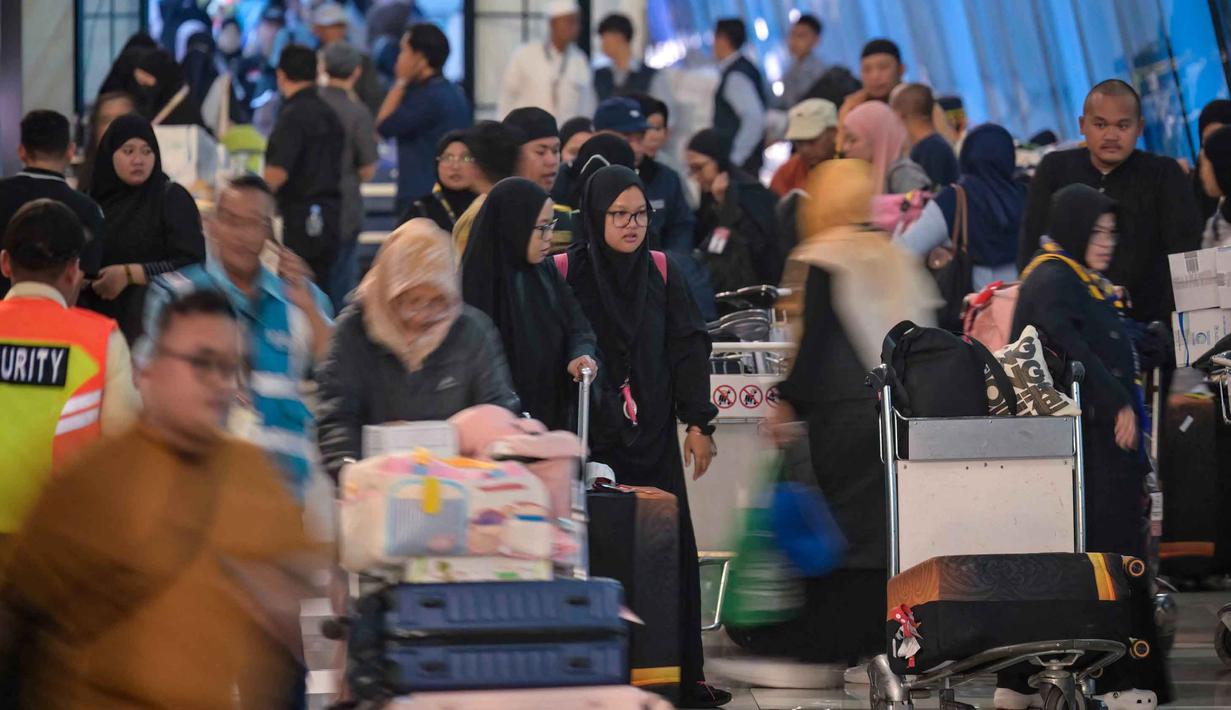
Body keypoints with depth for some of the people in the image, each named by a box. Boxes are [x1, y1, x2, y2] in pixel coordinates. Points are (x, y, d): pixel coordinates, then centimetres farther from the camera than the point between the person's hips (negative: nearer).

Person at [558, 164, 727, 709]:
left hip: (653, 437, 3)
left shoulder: (660, 272, 7)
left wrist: (698, 422, 1)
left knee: (671, 551, -1)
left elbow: (688, 349, 7)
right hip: (590, 439, -3)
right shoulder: (566, 273, -3)